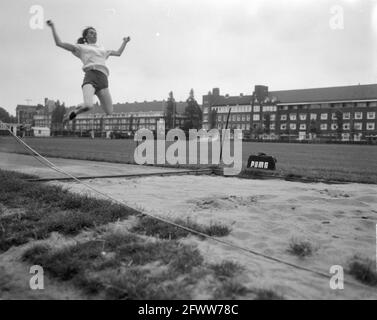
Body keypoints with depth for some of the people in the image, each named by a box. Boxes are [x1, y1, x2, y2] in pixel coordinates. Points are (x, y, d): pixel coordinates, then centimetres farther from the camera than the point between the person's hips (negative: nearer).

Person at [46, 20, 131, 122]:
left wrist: (125, 42, 49)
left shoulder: (102, 49, 38)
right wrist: (53, 27, 15)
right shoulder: (81, 48, 24)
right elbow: (59, 43, 19)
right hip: (90, 76, -4)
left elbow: (118, 53, 48)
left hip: (103, 80, 4)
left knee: (109, 113, -11)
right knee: (88, 106, -32)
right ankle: (73, 113, 0)